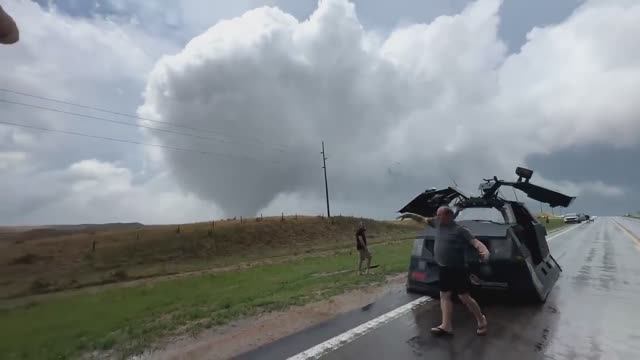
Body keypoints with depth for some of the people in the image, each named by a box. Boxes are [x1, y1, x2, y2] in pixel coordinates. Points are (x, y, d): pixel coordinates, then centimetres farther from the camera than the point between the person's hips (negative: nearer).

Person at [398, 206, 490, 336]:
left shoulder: (460, 230, -13)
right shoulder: (438, 223, 5)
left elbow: (475, 241, -22)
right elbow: (423, 219, 16)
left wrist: (485, 251, -40)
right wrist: (409, 215, 9)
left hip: (458, 269, -7)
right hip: (444, 269, 7)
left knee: (464, 297, 2)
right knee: (444, 295, 9)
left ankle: (481, 320, 24)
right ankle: (446, 325, 17)